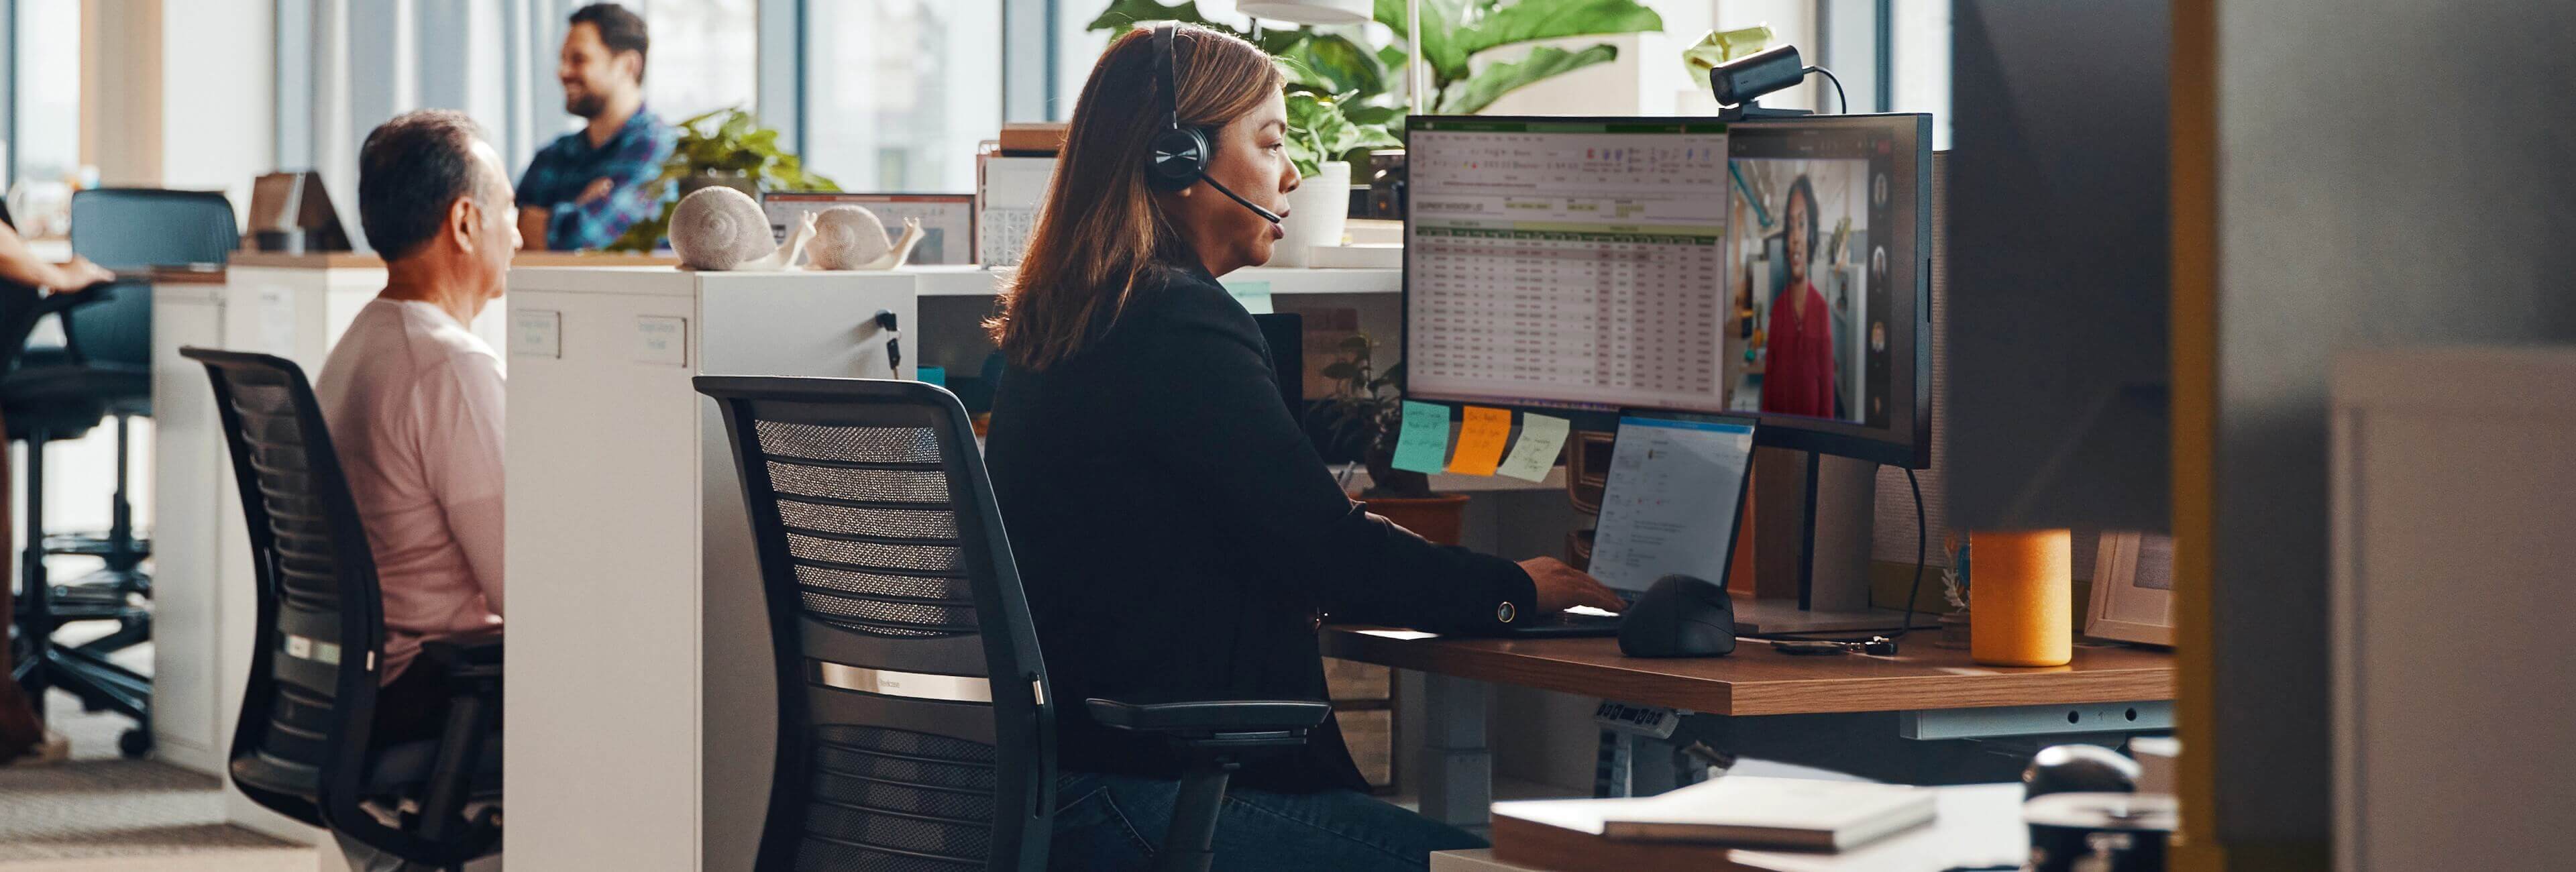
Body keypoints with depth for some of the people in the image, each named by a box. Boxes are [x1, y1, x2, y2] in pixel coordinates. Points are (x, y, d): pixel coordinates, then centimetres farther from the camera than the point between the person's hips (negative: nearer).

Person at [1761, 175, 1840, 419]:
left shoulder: (1821, 309, -2)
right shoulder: (1778, 307, 6)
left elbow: (1827, 381, -2)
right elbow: (1768, 374, 7)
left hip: (1812, 423, -2)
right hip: (1779, 422, 2)